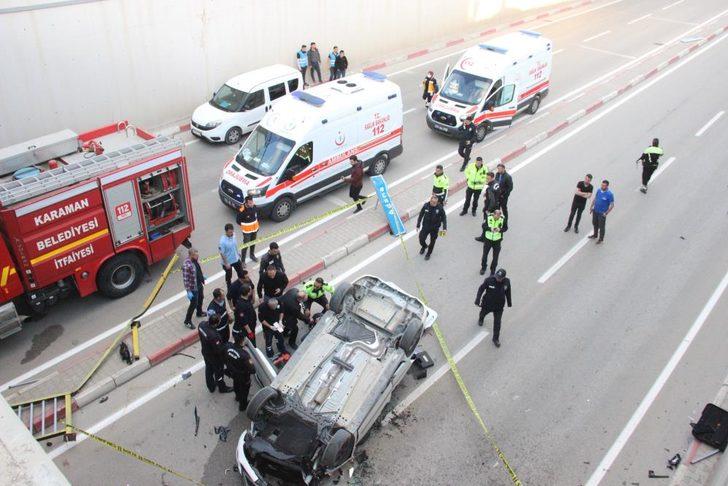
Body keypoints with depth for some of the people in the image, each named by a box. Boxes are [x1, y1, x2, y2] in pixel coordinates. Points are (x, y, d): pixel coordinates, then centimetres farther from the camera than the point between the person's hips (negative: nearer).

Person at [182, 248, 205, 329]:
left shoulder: (194, 260, -7)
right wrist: (188, 291, -25)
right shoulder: (186, 265, -32)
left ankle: (199, 313, 53)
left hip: (199, 284, 9)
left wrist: (202, 277, 25)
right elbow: (185, 279, -28)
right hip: (193, 288, -9)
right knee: (193, 304, 3)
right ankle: (187, 321, 21)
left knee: (200, 298, 28)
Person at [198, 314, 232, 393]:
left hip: (205, 352, 7)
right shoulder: (213, 336, -44)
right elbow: (218, 350, -29)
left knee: (208, 370, 29)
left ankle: (211, 387, 52)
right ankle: (222, 388, 46)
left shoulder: (202, 324, -23)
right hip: (214, 356, -7)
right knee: (219, 372, 20)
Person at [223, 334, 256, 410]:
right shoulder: (244, 354, -43)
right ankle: (243, 405, 48)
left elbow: (225, 358, -4)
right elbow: (252, 370, -34)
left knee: (236, 384, 35)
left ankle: (238, 397, 64)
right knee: (244, 389, 24)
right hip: (242, 376, -6)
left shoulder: (228, 346, -26)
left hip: (232, 373, 6)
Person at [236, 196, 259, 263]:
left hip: (255, 228, 6)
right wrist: (242, 226, -5)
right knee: (246, 245, 1)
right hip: (247, 230, -6)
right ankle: (242, 260, 16)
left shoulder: (254, 206, -12)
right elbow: (238, 220, -15)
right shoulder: (242, 210, -30)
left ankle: (252, 255, 47)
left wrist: (257, 224, 8)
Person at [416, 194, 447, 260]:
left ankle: (428, 253, 40)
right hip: (425, 227, 1)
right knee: (421, 240, 5)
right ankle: (424, 246, 43)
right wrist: (418, 225, 1)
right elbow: (420, 215, -3)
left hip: (435, 228, -1)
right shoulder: (426, 206, -16)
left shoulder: (440, 208, -19)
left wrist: (444, 228, -14)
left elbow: (444, 218, -8)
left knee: (432, 242, 14)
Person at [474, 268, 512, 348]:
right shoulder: (489, 280, -27)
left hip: (499, 307, 0)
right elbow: (481, 289, -16)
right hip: (487, 304, 0)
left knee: (497, 323, 5)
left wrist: (509, 302, 12)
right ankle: (481, 319, 68)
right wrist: (477, 300, -22)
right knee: (483, 312, 30)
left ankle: (496, 339, 25)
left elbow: (508, 292, 0)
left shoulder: (507, 282, -18)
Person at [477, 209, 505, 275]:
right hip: (488, 239, 1)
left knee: (495, 257, 9)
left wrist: (500, 230, -28)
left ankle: (493, 270, 31)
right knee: (484, 255, 17)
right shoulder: (489, 217, -17)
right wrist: (490, 228, -27)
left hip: (497, 241, -1)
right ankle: (483, 267, 43)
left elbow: (505, 228, -6)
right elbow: (483, 226, -9)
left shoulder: (503, 219, -18)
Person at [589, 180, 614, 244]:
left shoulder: (609, 194, -22)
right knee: (595, 223, 23)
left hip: (602, 213, -6)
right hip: (595, 211, 6)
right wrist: (591, 207, 9)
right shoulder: (598, 190, -5)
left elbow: (612, 205, -16)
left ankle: (601, 239, 26)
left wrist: (606, 213, -18)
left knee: (601, 226, 8)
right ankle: (595, 235, 45)